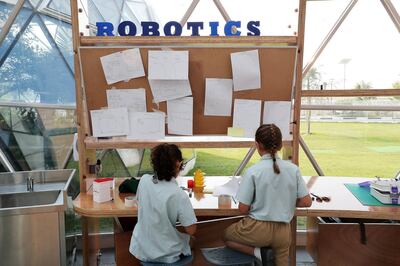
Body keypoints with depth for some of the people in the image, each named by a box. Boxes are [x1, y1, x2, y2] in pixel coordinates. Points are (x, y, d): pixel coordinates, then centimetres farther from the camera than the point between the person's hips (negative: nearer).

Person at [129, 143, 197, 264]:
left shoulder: (144, 180, -12)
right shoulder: (179, 195, -26)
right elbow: (191, 230, -18)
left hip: (140, 250, 4)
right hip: (166, 255, -4)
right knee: (186, 235, 28)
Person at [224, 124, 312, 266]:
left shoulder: (253, 171, -15)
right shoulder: (293, 169, -4)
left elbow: (243, 209, -10)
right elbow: (306, 202, 1)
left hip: (257, 228, -3)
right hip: (283, 231, 4)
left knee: (226, 235, 23)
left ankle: (256, 251, 3)